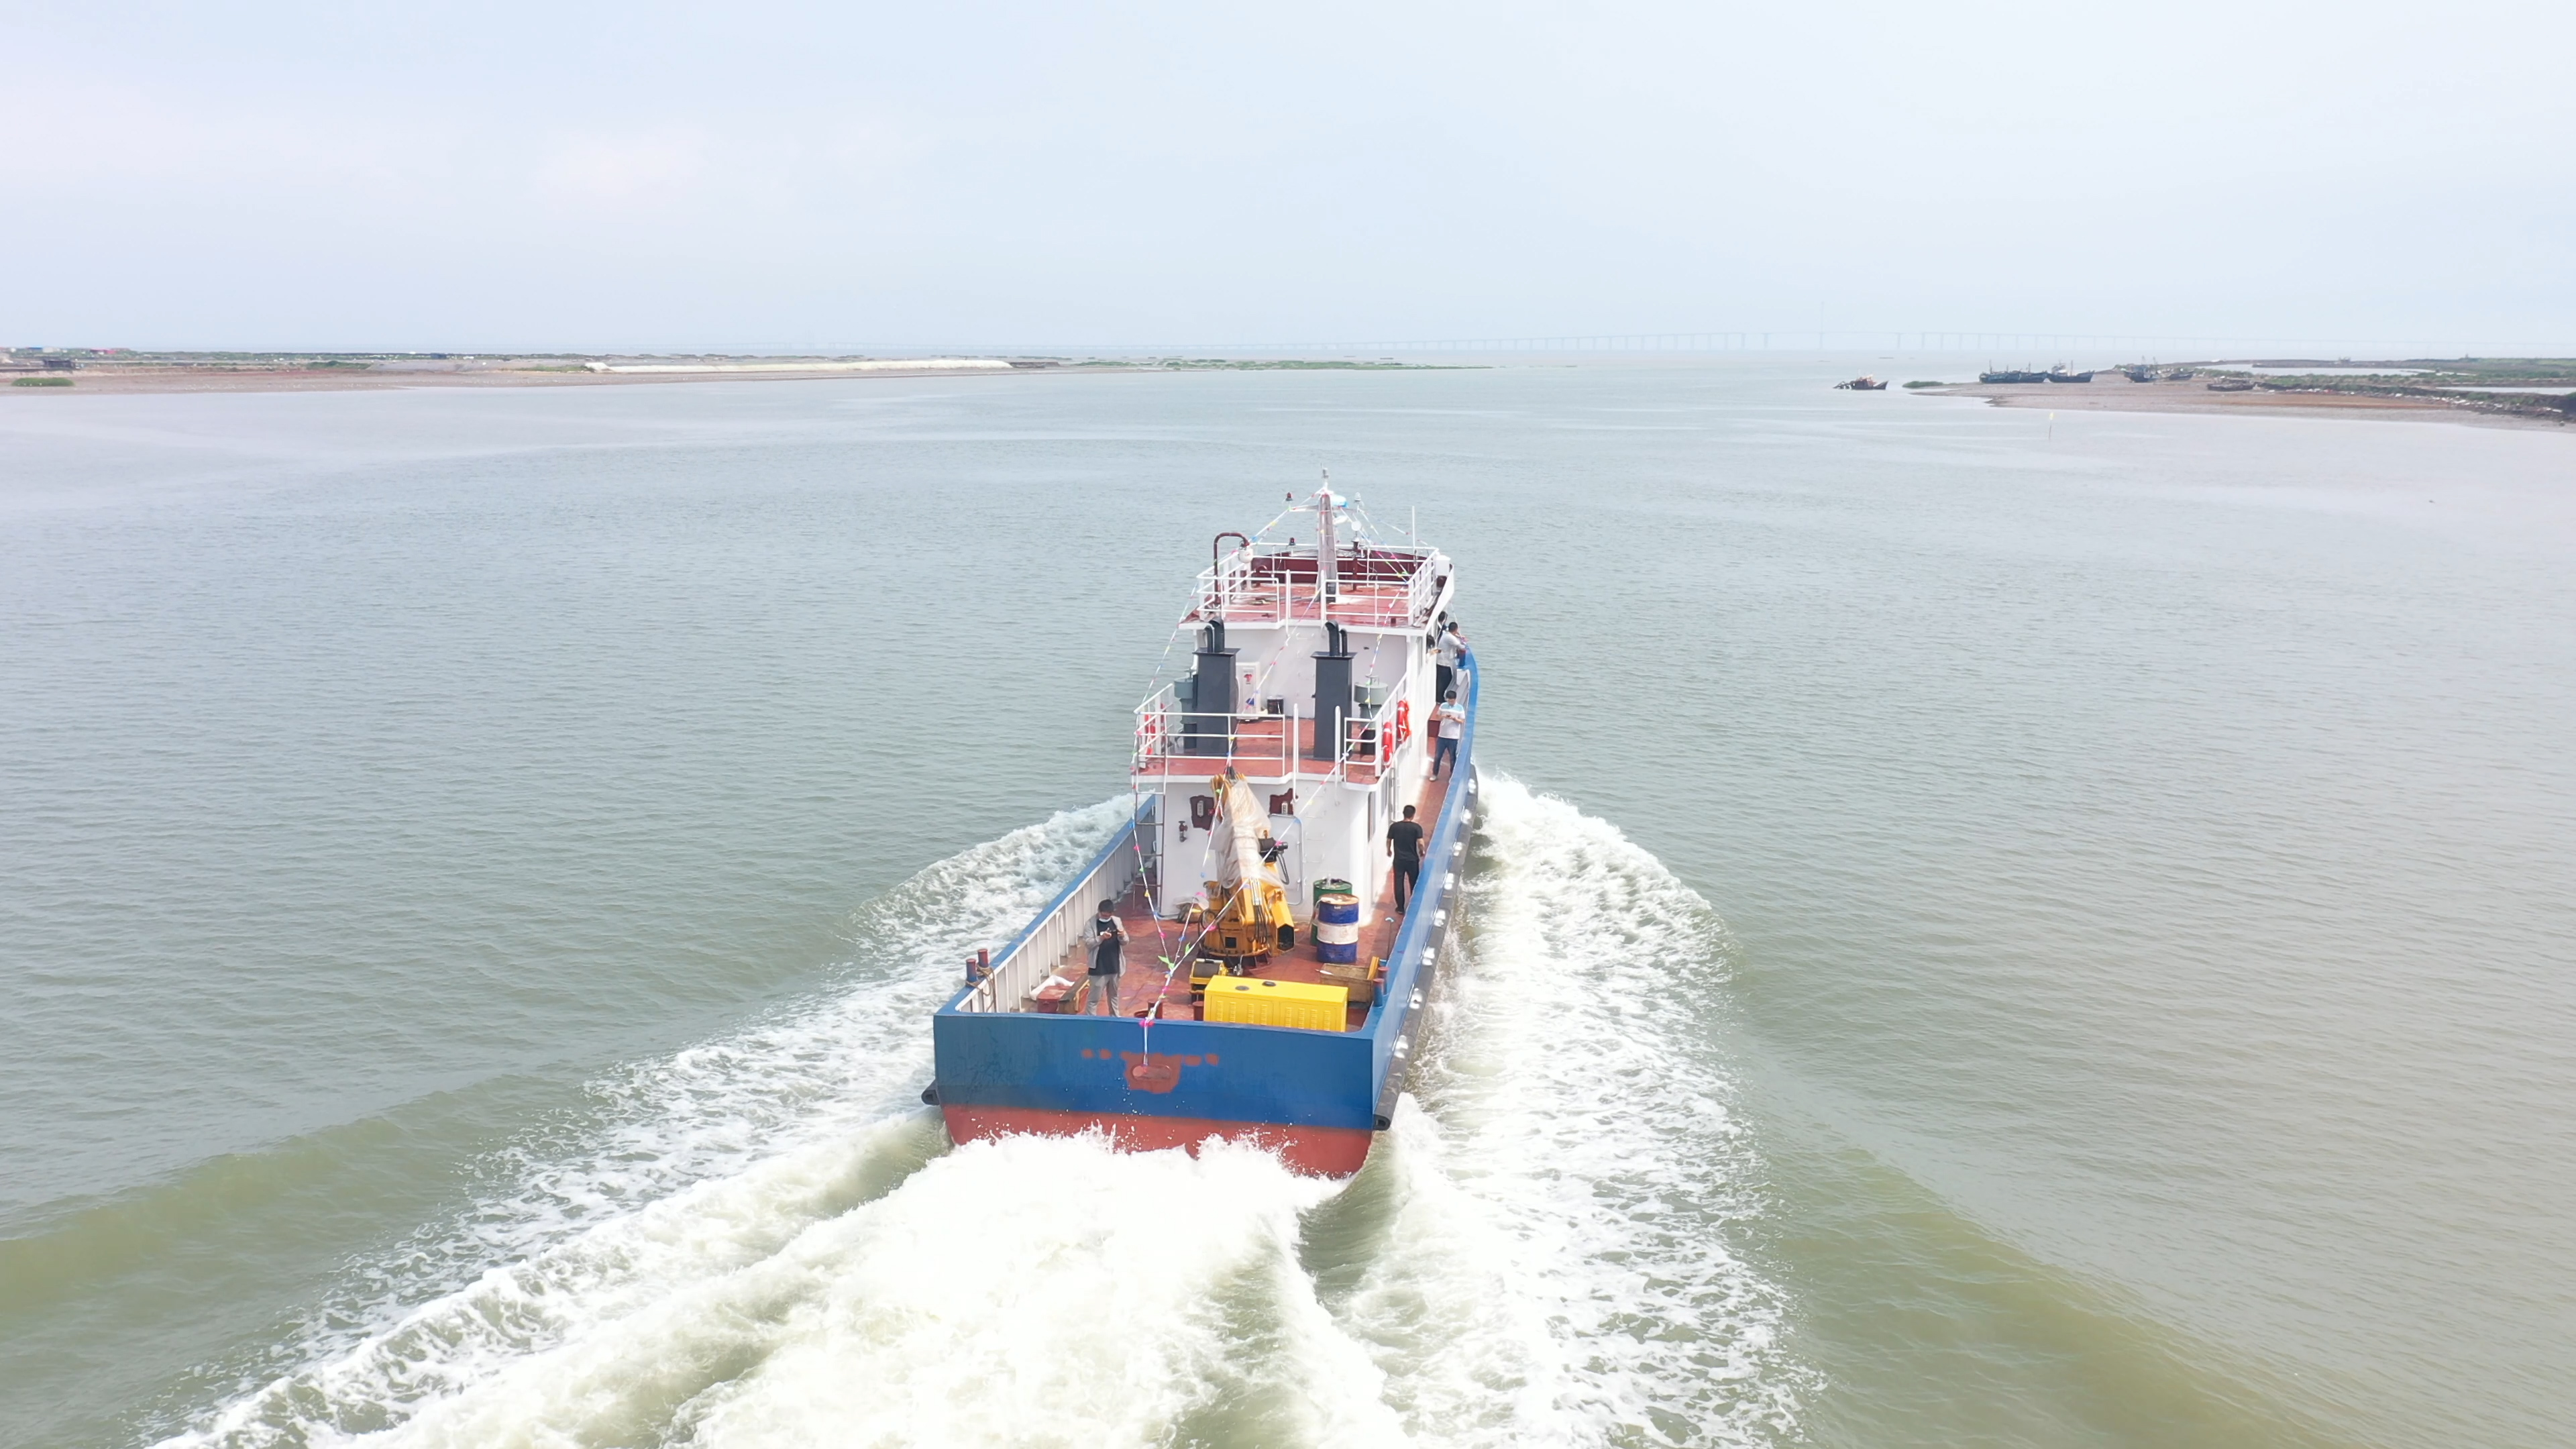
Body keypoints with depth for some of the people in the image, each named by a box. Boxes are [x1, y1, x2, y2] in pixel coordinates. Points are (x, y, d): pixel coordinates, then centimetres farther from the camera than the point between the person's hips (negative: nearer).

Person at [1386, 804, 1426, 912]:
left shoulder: (1394, 826, -6)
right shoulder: (1416, 827, -12)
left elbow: (1388, 841, 1)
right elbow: (1420, 843, -16)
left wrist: (1389, 850, 21)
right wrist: (1422, 852, 5)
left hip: (1399, 859, 1)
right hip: (1412, 860, -1)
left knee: (1399, 883, 10)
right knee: (1414, 883, 16)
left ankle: (1400, 908, 13)